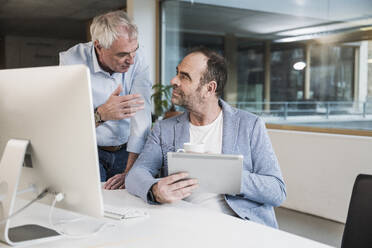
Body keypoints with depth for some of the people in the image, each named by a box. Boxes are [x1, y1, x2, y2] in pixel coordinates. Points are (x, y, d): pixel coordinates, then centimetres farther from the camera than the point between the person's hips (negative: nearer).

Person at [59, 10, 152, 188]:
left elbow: (141, 114, -16)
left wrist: (130, 171, -25)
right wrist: (101, 114, -41)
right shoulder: (72, 61, -15)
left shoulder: (136, 57, -8)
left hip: (126, 150, 3)